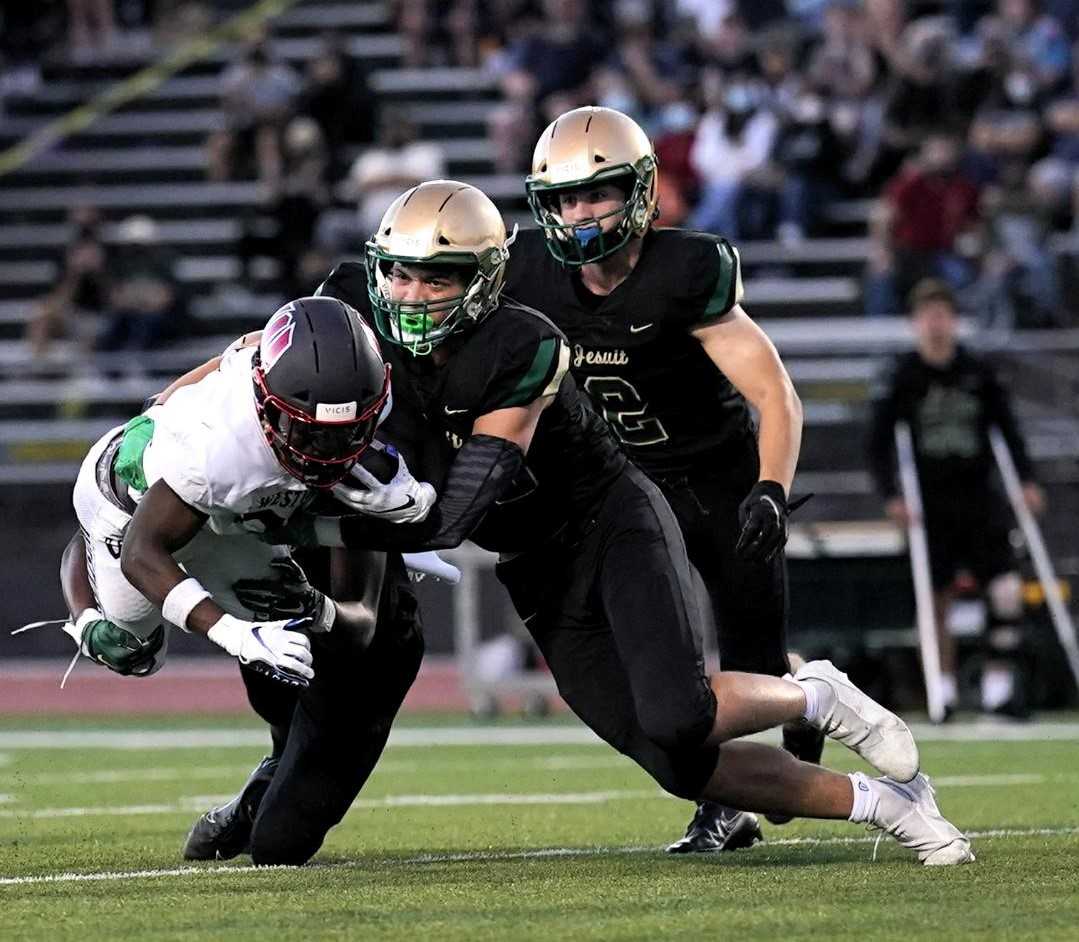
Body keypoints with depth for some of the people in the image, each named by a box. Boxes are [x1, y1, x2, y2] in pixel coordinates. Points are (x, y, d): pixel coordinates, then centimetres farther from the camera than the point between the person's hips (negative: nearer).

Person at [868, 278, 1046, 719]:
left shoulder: (979, 372, 4)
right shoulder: (901, 377, -3)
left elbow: (1008, 429, 10)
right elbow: (879, 443, -3)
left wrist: (1026, 479, -1)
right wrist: (891, 496, -14)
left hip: (979, 498, 2)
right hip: (929, 504, -2)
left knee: (1008, 591, -10)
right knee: (935, 602, 2)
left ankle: (998, 684, -5)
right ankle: (944, 688, 14)